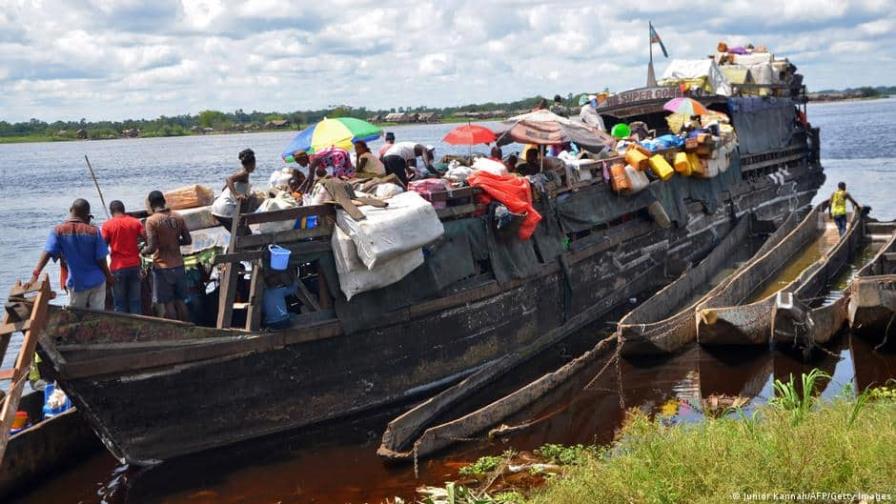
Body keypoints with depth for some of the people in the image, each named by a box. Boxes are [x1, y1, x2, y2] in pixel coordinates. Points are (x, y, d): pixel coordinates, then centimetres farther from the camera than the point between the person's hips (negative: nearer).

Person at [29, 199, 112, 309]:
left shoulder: (59, 231, -9)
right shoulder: (93, 231, -11)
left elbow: (47, 253, -19)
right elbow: (101, 259, -9)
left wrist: (35, 274, -23)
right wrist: (109, 277, 6)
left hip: (76, 284, 1)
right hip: (96, 282, -1)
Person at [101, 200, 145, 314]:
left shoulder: (107, 225, -4)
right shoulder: (135, 222, 2)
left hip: (117, 267, -2)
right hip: (134, 266, 2)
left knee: (120, 303, 6)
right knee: (135, 301, 7)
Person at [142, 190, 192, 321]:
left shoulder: (152, 220, -14)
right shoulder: (178, 218, 1)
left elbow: (152, 248, -17)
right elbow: (188, 240, 7)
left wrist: (143, 251, 3)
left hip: (162, 267, -5)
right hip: (178, 265, 5)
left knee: (167, 303, 2)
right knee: (181, 302, 13)